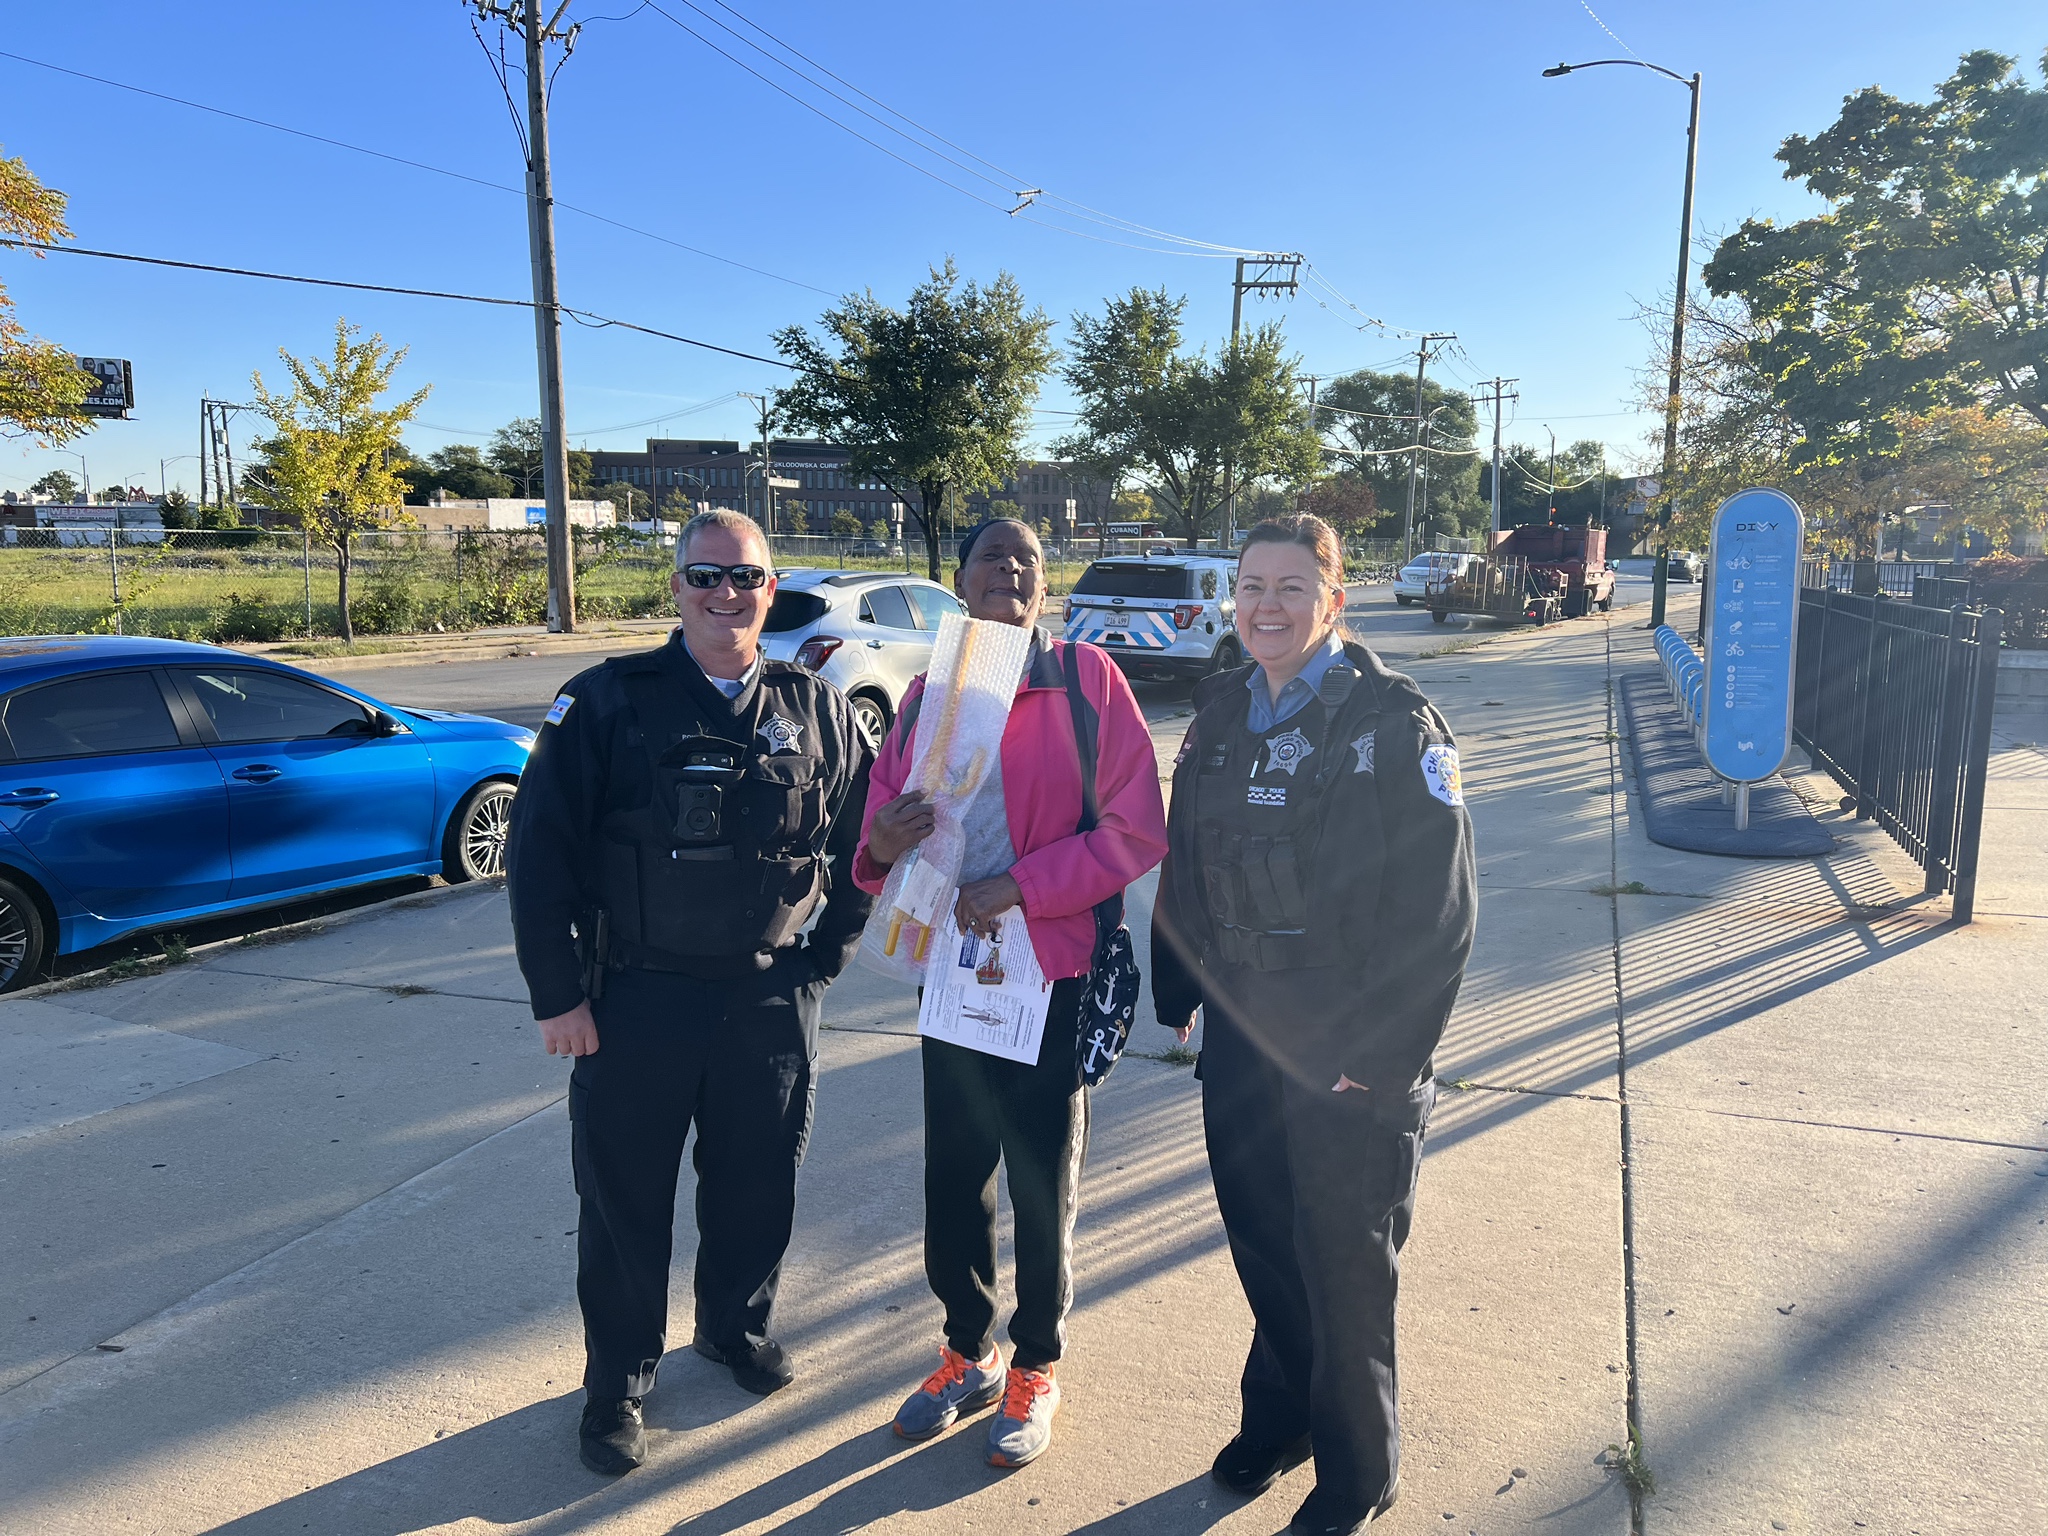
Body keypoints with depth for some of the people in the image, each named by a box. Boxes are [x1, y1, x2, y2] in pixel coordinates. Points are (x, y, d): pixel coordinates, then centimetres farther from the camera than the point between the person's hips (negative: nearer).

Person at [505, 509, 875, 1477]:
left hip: (770, 1004, 2)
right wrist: (557, 995, -8)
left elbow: (862, 846, 12)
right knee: (623, 1198, 10)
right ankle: (616, 1379, 31)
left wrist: (826, 956, 6)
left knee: (756, 1186, 16)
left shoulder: (817, 711, 3)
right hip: (636, 1002, -2)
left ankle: (736, 1326, 43)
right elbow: (539, 848, -6)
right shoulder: (609, 702, -5)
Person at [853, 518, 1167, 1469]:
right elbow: (881, 830, 10)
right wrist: (881, 845, -14)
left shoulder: (1088, 680, -8)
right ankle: (969, 1354, 37)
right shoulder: (927, 694, 5)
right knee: (951, 1181, 15)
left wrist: (1020, 886, -18)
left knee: (1042, 1186, 11)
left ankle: (1035, 1370, 33)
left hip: (1053, 977, -4)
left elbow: (1137, 832, -12)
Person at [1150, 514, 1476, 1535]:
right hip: (1238, 1035, 5)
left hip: (1345, 1056, -5)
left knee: (1344, 1262, 10)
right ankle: (1278, 1415, 44)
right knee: (1260, 1240, 18)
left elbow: (1439, 908, -15)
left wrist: (1384, 1053, -15)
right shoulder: (1221, 714, 5)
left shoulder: (1392, 722, -14)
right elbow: (1183, 868, 12)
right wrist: (1176, 992, 10)